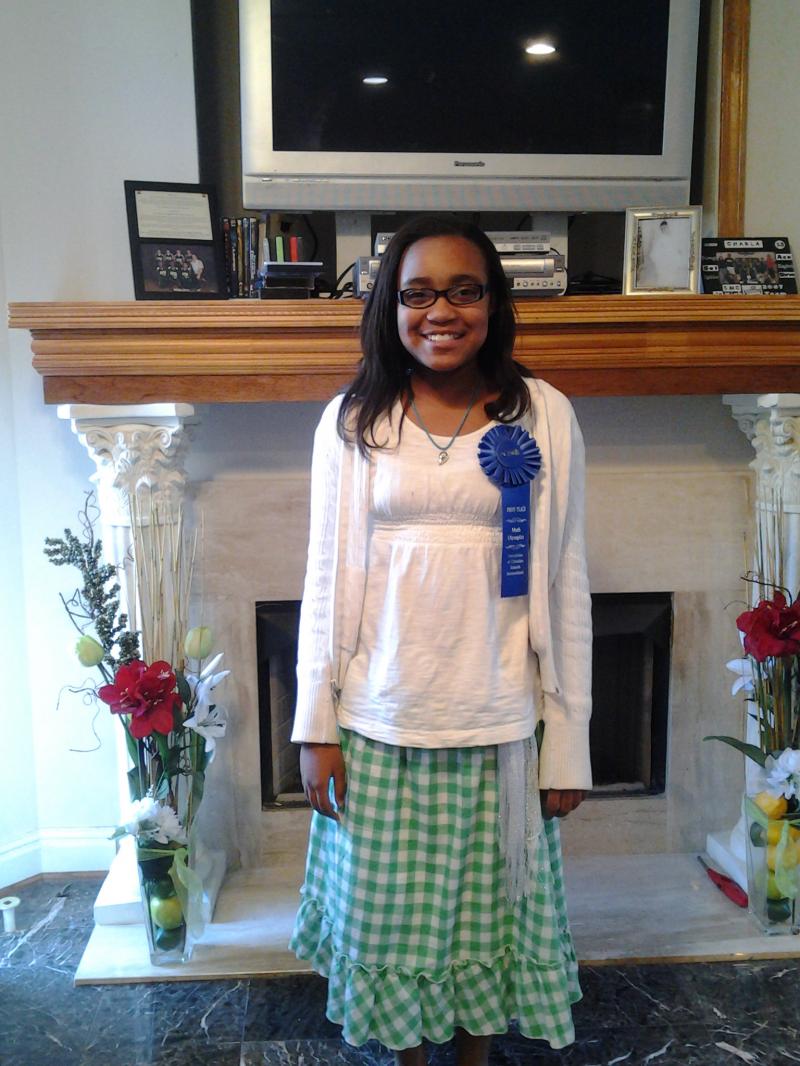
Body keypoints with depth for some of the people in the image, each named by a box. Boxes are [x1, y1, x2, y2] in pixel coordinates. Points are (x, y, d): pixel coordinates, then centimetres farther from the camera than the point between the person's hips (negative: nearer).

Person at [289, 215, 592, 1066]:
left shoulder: (543, 417, -2)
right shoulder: (351, 420, 0)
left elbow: (564, 585, -1)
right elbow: (327, 582, 2)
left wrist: (567, 744, -2)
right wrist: (316, 725, -1)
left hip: (497, 721, 0)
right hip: (380, 720, 1)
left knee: (486, 916, 15)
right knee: (388, 915, 14)